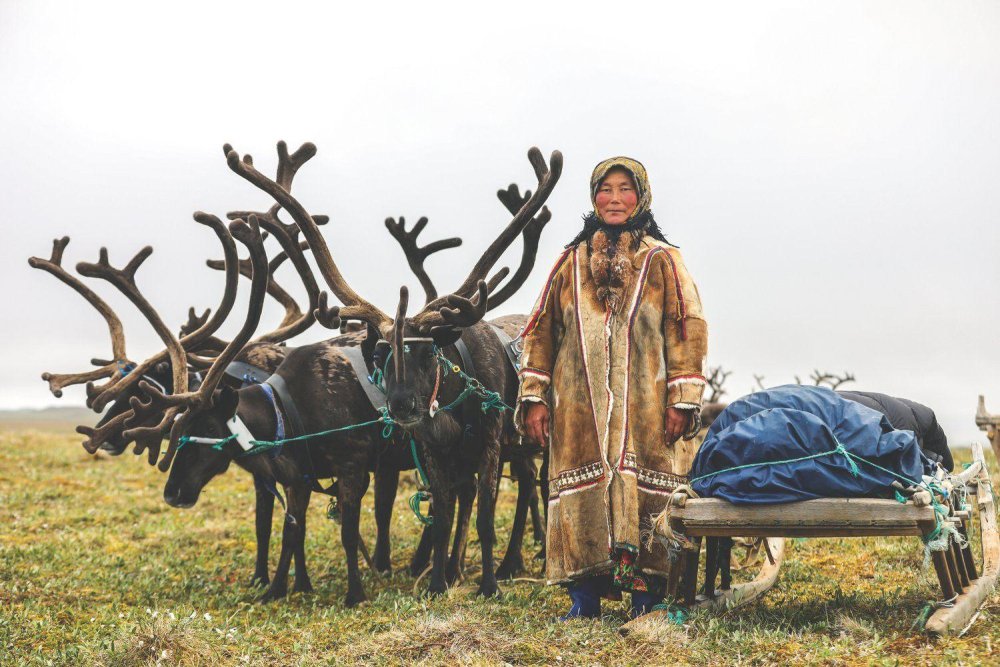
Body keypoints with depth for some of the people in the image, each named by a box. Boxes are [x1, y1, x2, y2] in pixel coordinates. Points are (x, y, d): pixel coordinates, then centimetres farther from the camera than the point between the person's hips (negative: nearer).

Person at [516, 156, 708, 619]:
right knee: (583, 494, 0)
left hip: (643, 407, -2)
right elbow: (541, 330, 12)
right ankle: (585, 595, 8)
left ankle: (645, 595, 2)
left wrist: (681, 400, -6)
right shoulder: (571, 262, 13)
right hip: (579, 406, 2)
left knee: (642, 493, -4)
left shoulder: (661, 261, 6)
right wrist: (535, 398, 5)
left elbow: (686, 329, 2)